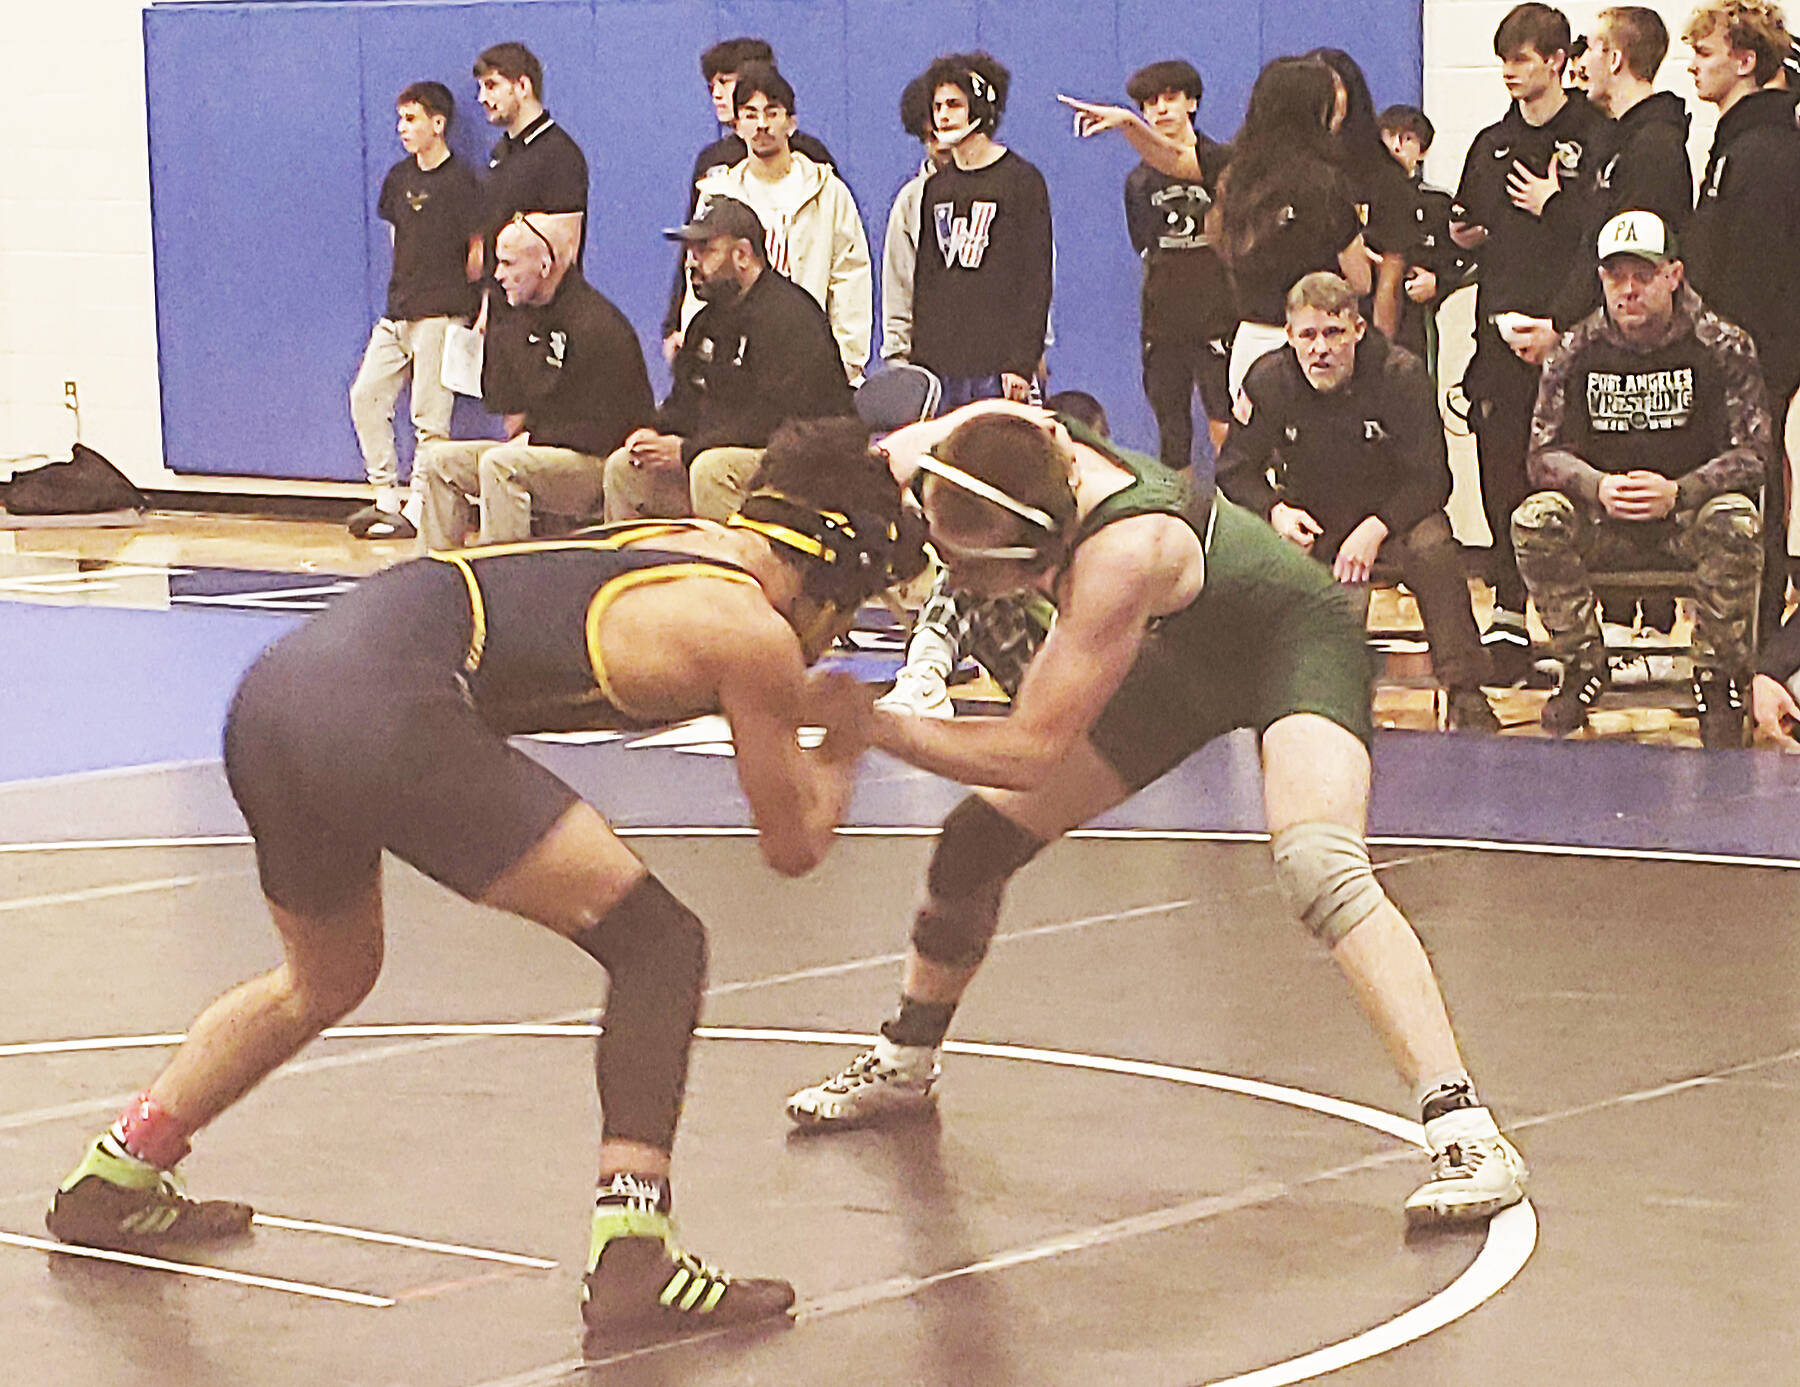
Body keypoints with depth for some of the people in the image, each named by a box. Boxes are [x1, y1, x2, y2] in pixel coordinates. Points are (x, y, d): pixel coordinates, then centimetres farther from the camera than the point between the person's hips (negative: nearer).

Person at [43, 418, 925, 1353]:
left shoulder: (697, 539, 25)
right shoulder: (756, 635, 3)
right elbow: (794, 845, 15)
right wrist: (843, 751, 33)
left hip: (276, 688, 9)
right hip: (389, 711, -9)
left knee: (323, 985, 32)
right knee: (657, 943, -1)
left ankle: (111, 1180, 42)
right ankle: (631, 1257, -10)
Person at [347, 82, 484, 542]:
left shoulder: (460, 183, -9)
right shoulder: (399, 177, 12)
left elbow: (478, 255, -7)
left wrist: (447, 292, 4)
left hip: (440, 315, -8)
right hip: (397, 313, 8)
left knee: (430, 417, -6)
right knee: (366, 396, 3)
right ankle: (387, 498, 8)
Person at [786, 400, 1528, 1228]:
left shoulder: (1121, 554, -43)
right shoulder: (986, 439, -26)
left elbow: (1030, 751, -37)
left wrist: (869, 724, -35)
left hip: (1296, 639, -8)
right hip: (1187, 651, 8)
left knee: (1318, 869, -34)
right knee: (978, 839, 8)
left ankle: (1463, 1129, -35)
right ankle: (904, 1066, 34)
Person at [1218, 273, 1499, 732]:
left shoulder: (1400, 374, -18)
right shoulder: (1268, 380, -11)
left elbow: (1431, 478, -17)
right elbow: (1235, 469, -1)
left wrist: (1375, 528, -32)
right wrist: (1275, 511, -23)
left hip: (1392, 508, -2)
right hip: (1310, 516, 2)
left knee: (1433, 548, -34)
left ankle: (1466, 694, -26)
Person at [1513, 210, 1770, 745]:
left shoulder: (1723, 346, -6)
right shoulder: (1577, 351, 0)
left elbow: (1754, 453, -11)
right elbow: (1544, 453, -2)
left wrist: (1677, 493, -28)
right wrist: (1599, 487, -26)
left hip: (1686, 520, -2)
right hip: (1603, 524, 2)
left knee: (1735, 522, -35)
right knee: (1536, 520, -28)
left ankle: (1718, 678, -16)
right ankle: (1583, 666, -10)